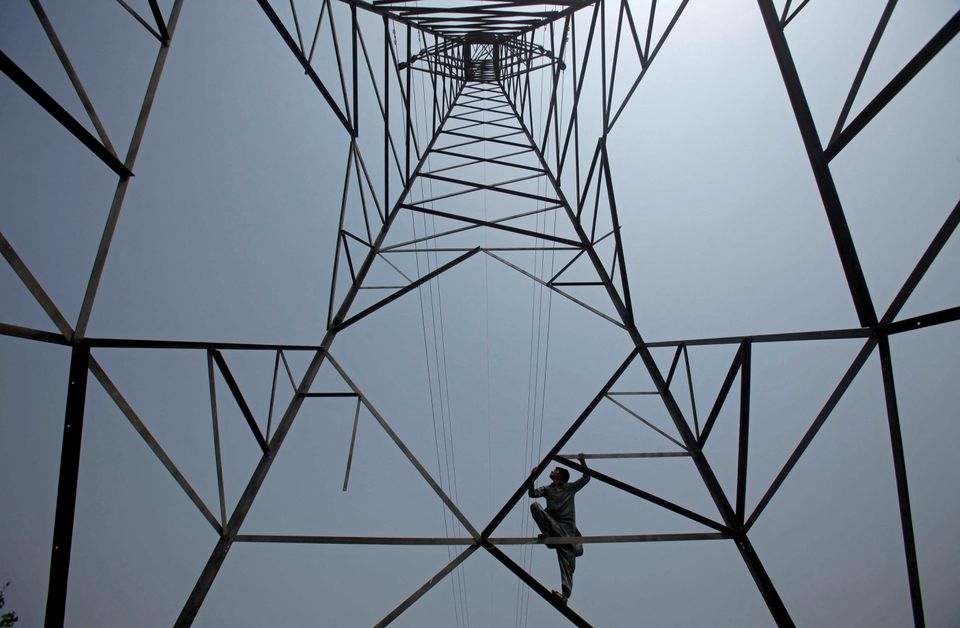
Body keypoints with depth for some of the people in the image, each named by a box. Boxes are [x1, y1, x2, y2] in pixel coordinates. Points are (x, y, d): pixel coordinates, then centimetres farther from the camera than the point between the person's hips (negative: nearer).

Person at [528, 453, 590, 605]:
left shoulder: (570, 487, 16)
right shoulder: (547, 489, 21)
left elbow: (586, 478, 10)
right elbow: (532, 493, 5)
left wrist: (582, 461, 2)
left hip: (567, 529, -2)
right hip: (552, 524, 2)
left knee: (567, 563, -11)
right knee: (535, 506, -23)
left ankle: (565, 594, -16)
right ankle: (548, 535, -22)